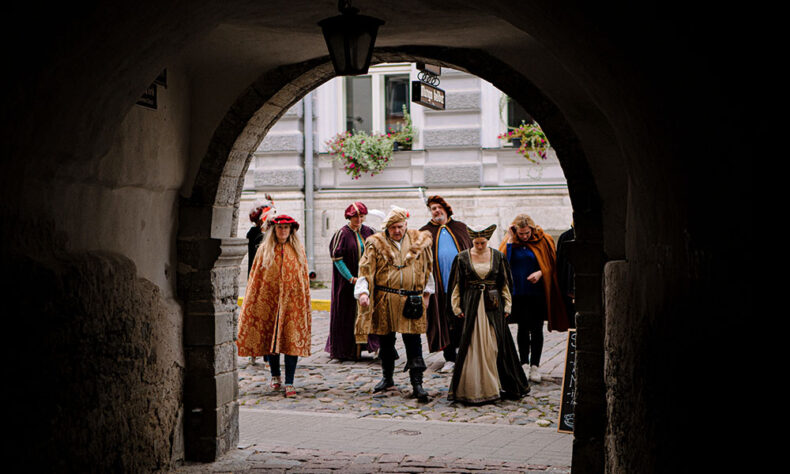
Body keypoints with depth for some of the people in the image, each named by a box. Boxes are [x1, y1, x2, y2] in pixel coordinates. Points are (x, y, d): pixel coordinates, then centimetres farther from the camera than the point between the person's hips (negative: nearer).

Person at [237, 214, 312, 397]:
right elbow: (255, 277, 7)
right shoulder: (264, 250, 6)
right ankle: (275, 376, 26)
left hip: (293, 302, 0)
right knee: (270, 339, 7)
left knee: (292, 340, -7)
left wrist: (306, 304, 6)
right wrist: (250, 303, 3)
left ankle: (289, 382, -5)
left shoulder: (298, 250, 8)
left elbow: (304, 277, 10)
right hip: (269, 300, 1)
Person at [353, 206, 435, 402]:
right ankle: (387, 377, 27)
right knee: (385, 340, 10)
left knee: (413, 341, -6)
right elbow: (366, 270, -3)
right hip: (384, 300, 1)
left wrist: (426, 293, 16)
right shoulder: (376, 244, 0)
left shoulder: (419, 241, 5)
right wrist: (363, 292, -17)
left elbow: (427, 268, 16)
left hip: (411, 301, 0)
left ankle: (417, 384, -5)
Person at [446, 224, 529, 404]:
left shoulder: (498, 256, 5)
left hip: (493, 306, 1)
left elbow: (505, 283, 9)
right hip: (471, 306, -1)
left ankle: (494, 386, 12)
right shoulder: (463, 258, 2)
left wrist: (506, 306, 5)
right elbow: (456, 285, 5)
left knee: (494, 346, 1)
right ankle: (472, 388, 1)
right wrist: (456, 308, 0)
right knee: (472, 346, -4)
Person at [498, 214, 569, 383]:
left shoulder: (543, 241, -1)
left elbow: (552, 264, 5)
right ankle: (523, 364, 16)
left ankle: (535, 366, 8)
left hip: (538, 293, 0)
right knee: (523, 328, 5)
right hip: (518, 293, 1)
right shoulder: (510, 243, 1)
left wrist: (541, 272, -13)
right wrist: (510, 241, -16)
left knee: (536, 330, 1)